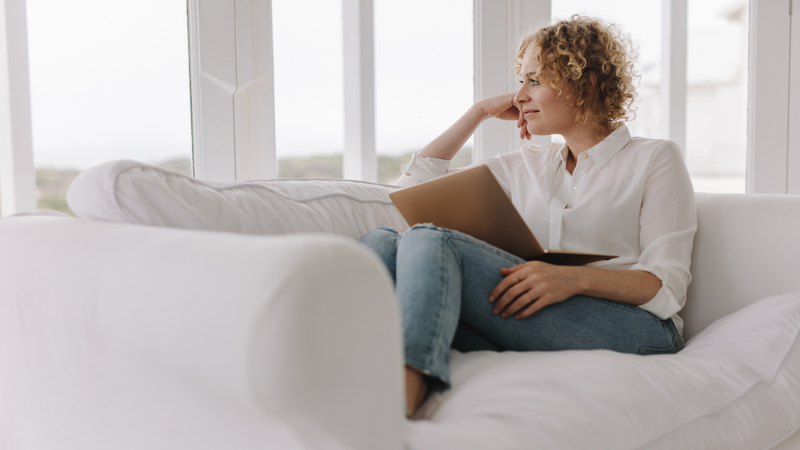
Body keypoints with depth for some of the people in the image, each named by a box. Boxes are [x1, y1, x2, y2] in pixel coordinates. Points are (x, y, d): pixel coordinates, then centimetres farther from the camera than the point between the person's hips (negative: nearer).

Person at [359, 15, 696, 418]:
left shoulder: (656, 158, 13)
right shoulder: (525, 166, 27)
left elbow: (667, 286, -1)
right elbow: (414, 182, 28)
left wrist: (575, 278, -20)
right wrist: (480, 112, 24)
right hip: (523, 339, 5)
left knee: (432, 241, -28)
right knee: (382, 243, -21)